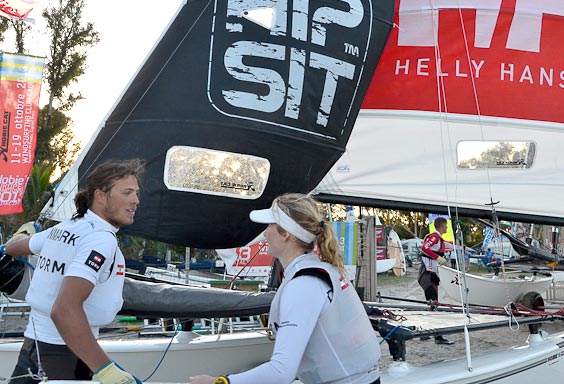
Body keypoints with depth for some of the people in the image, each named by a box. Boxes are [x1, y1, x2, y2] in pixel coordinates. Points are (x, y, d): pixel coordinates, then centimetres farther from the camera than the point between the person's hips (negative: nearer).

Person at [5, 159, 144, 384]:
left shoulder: (62, 228, 8)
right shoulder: (102, 239, -19)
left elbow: (12, 248, 28)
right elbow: (64, 310, -32)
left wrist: (24, 233, 51)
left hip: (32, 344, 8)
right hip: (66, 357, -8)